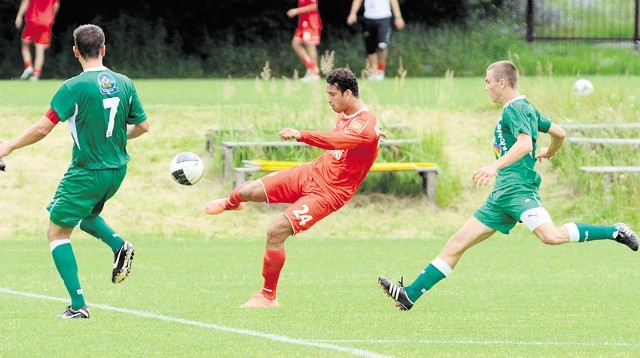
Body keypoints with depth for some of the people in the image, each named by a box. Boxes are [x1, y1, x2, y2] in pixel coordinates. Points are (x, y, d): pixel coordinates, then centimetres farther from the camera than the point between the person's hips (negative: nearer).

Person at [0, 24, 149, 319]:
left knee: (57, 232, 5)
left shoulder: (74, 87, -15)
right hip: (117, 170, 7)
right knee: (84, 213, 33)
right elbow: (143, 126, 10)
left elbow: (42, 129, -17)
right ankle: (118, 245, 4)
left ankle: (78, 305, -4)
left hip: (87, 171, -7)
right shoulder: (124, 84, 2)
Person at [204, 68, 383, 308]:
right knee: (249, 191, 3)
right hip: (313, 172, 8)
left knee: (276, 232, -19)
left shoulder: (366, 126, -26)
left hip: (329, 191, -8)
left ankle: (268, 297, -2)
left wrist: (301, 135, -56)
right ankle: (231, 203, 44)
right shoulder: (345, 115, 3)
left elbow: (336, 140, -45)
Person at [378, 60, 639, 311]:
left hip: (518, 189, -10)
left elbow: (525, 142, -24)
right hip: (502, 196, 10)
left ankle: (615, 233, -19)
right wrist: (549, 153, 49)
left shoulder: (514, 109, -7)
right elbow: (559, 132, 29)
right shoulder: (527, 109, 21)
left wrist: (496, 166, -34)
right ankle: (409, 295, 5)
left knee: (551, 235, -32)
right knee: (457, 243, 6)